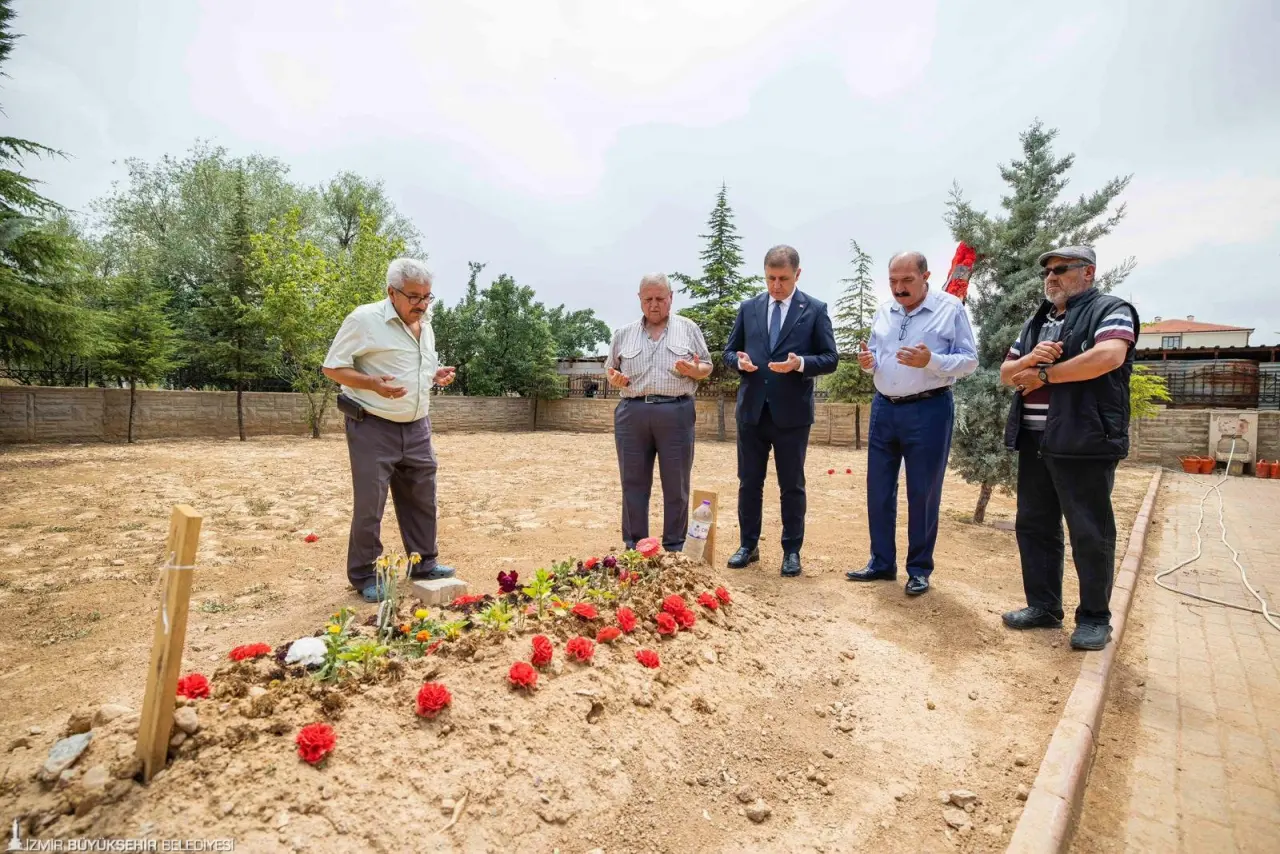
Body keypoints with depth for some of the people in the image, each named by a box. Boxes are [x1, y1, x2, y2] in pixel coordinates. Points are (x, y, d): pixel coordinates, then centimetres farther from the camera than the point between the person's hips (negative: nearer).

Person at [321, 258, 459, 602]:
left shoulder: (425, 326, 9)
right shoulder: (364, 319, -13)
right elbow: (333, 367, -11)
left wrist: (437, 376, 2)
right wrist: (373, 384, -26)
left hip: (416, 428, 7)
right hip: (373, 428, -7)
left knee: (421, 499, 13)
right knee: (369, 505, 2)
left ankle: (424, 563, 28)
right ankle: (364, 575, 18)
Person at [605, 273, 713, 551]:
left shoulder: (688, 328, 9)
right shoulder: (623, 334, 13)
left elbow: (707, 367, 10)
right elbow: (609, 369, 18)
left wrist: (694, 370, -12)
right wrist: (614, 379, -5)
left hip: (676, 413, -1)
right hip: (631, 414, 2)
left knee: (676, 485, 4)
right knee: (633, 484, 6)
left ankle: (675, 549, 16)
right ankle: (634, 547, 18)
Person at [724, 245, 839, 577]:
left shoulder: (815, 309, 0)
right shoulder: (748, 307, 8)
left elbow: (830, 359, -2)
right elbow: (729, 351, 12)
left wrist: (800, 363, -20)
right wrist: (739, 360, -11)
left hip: (792, 412, -2)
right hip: (751, 409, 3)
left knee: (792, 485, 7)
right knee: (749, 482, 10)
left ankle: (792, 550, 21)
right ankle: (748, 545, 25)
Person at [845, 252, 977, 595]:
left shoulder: (951, 308, -6)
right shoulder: (883, 312, 10)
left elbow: (969, 361, -7)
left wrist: (930, 361, -24)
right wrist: (868, 362, -5)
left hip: (928, 410, -5)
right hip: (884, 408, 5)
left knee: (923, 494, 4)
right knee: (878, 489, 9)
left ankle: (919, 569, 20)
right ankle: (881, 562, 23)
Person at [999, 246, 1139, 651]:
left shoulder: (1110, 310, -1)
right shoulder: (1036, 322, 19)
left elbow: (1108, 356, -21)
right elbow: (1007, 373, 17)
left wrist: (1044, 375, -11)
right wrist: (1029, 360, -5)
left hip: (1084, 442, -7)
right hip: (1034, 443, 7)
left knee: (1090, 533, 2)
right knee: (1034, 526, 11)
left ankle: (1094, 618, 16)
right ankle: (1043, 606, 24)